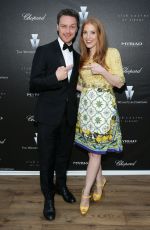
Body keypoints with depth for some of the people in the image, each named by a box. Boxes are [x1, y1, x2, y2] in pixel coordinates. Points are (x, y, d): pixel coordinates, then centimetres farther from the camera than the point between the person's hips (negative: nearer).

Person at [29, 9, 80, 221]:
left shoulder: (77, 56, 10)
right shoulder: (44, 51, -7)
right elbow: (33, 85, -13)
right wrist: (55, 78, -25)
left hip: (69, 116, 5)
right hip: (49, 115, -5)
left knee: (64, 156, 20)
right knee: (47, 159, 7)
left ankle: (61, 186, 43)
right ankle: (48, 197, 26)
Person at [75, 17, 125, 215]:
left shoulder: (112, 53, -7)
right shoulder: (82, 57, 10)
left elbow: (119, 83, -9)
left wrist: (102, 70, -21)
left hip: (103, 107, -5)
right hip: (86, 105, 6)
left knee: (95, 150, 1)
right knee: (92, 149, 13)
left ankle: (86, 193, 14)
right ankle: (99, 180, 35)